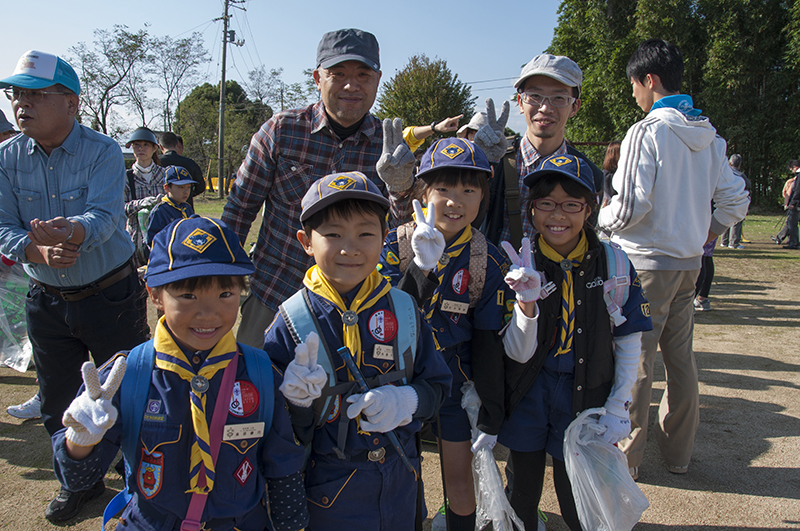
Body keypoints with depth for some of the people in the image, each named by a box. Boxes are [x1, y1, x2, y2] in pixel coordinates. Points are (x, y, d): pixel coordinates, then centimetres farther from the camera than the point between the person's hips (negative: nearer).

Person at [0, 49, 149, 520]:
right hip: (47, 301, 5)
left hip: (112, 296, -4)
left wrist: (69, 231, -50)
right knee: (58, 404, 16)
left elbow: (104, 217, -27)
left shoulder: (103, 151, -13)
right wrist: (41, 250, -28)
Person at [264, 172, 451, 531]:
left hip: (399, 480, 3)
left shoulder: (404, 310, -6)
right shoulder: (291, 323, -13)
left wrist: (404, 401, -17)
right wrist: (294, 401, -30)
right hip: (327, 487, -2)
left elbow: (436, 385, 2)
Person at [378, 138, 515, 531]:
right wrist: (420, 267, -32)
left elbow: (489, 343, -4)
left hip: (454, 377, 0)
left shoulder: (488, 262, -9)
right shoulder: (397, 244, -10)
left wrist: (491, 417, -1)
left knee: (459, 477, 9)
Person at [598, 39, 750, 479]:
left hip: (646, 263, -7)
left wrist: (600, 220, 0)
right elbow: (736, 200, 10)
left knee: (633, 360, 1)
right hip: (689, 261, 8)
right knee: (680, 356, 15)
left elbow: (630, 207, -19)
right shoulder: (708, 135, 8)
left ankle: (626, 457, 11)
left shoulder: (647, 132, -14)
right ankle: (678, 452, 28)